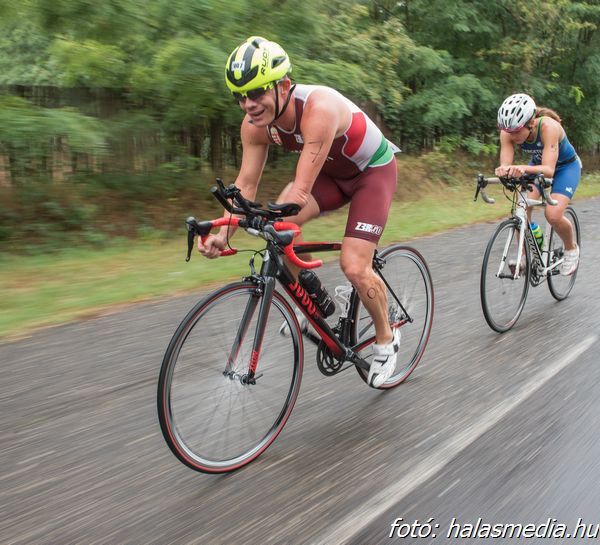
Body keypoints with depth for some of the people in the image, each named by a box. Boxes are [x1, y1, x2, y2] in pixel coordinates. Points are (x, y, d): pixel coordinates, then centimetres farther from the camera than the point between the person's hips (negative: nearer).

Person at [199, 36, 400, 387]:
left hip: (374, 171, -6)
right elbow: (246, 183, -16)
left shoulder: (319, 108, -37)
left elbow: (302, 191, -42)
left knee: (355, 268, -17)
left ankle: (387, 338, 11)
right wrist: (223, 232, -30)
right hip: (333, 173, 6)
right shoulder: (255, 123, -17)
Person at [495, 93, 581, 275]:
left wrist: (524, 168, -64)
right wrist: (504, 170, -56)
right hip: (537, 164, 4)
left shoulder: (548, 127, -38)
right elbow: (505, 164, -32)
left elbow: (548, 170, -45)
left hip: (566, 166, -4)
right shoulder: (509, 132, -25)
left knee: (553, 215, -22)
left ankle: (571, 249, 8)